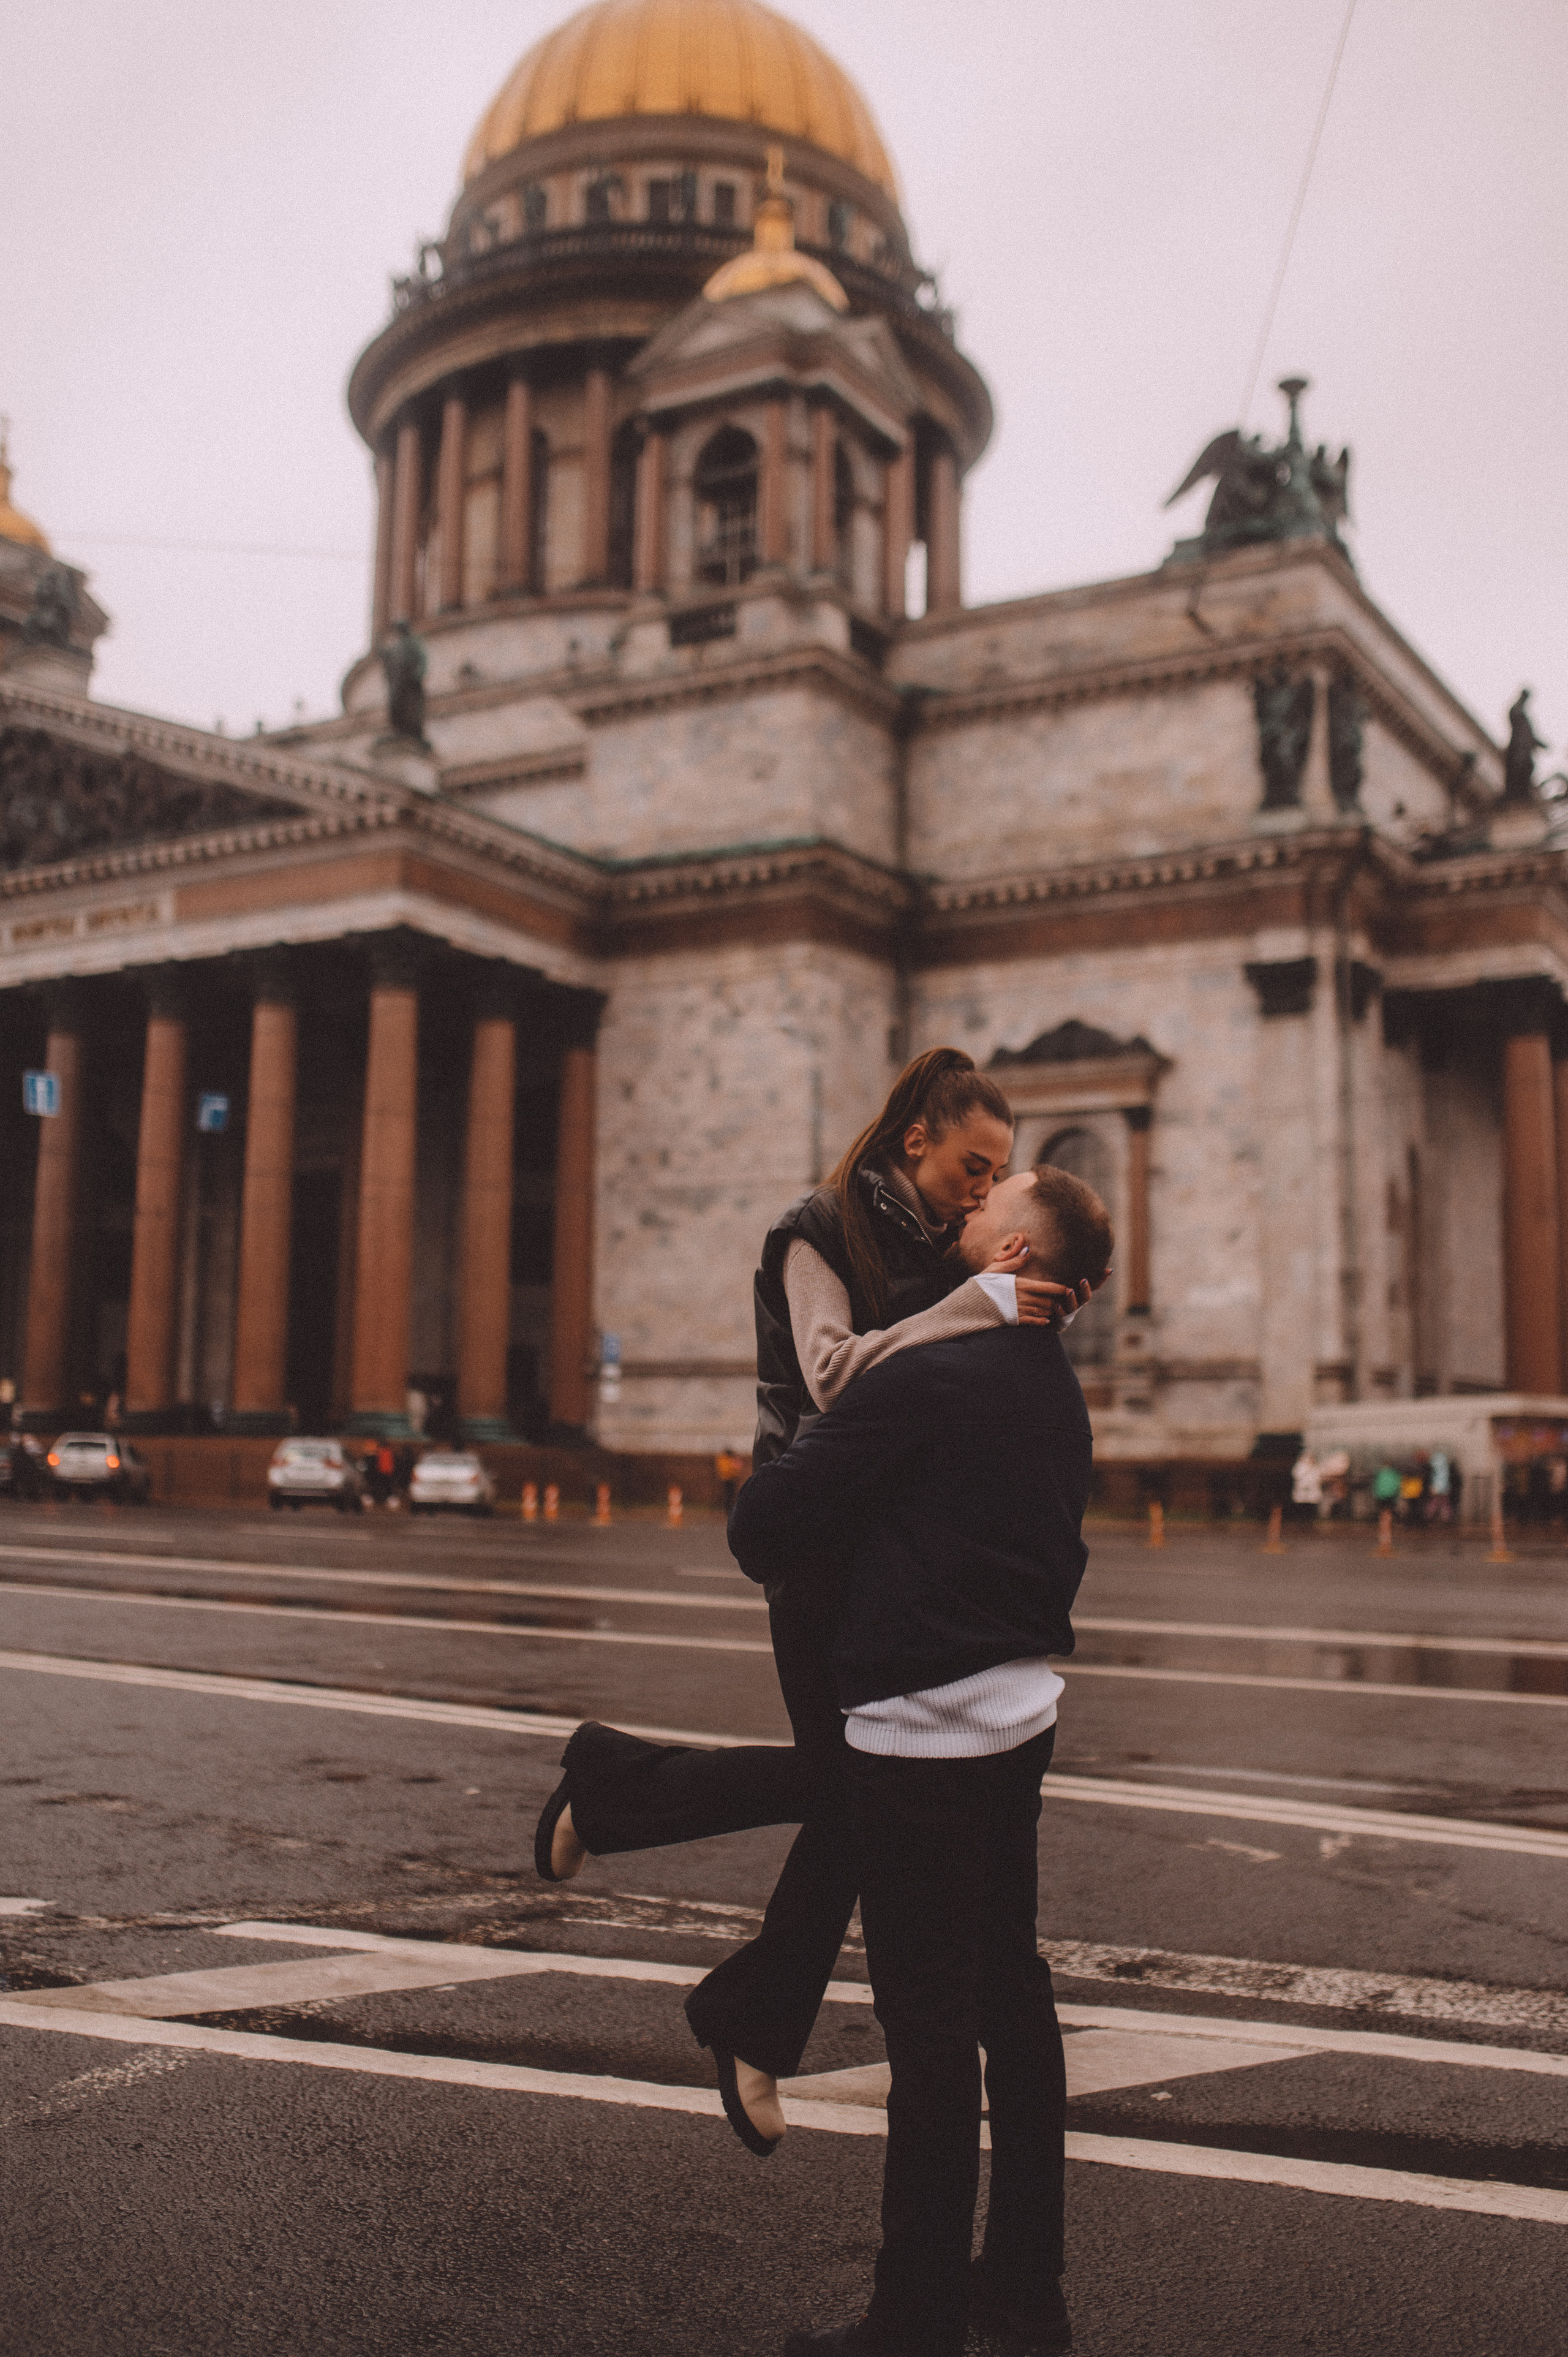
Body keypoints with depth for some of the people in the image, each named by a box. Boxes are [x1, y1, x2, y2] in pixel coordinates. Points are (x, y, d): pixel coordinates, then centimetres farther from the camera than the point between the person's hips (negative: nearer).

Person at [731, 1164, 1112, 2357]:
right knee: (1011, 1989, 17)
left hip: (926, 1722, -9)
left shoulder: (928, 1376, -19)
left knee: (930, 2027, 0)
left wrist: (761, 1516, 7)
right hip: (1021, 1707, 9)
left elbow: (765, 1526, -15)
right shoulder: (1054, 1386, 9)